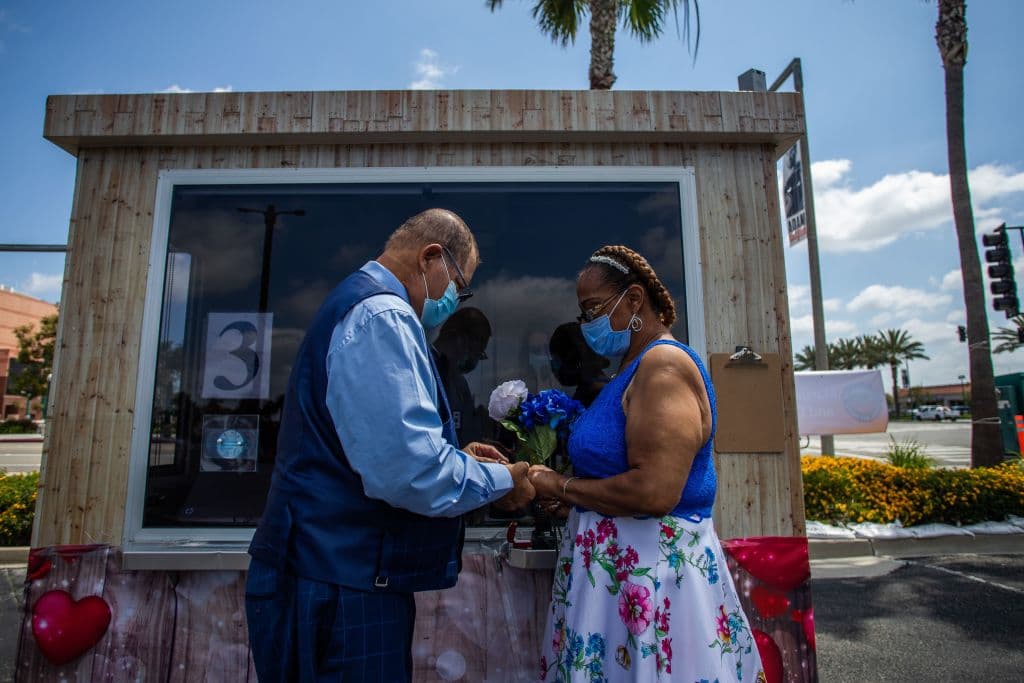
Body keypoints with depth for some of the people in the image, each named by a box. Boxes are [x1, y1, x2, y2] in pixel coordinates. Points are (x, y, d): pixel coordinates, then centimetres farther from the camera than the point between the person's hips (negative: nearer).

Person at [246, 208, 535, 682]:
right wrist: (501, 480, -12)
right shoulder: (383, 316, -21)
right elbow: (409, 472, -29)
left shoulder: (357, 303, 13)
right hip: (343, 586, -10)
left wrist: (454, 455, 14)